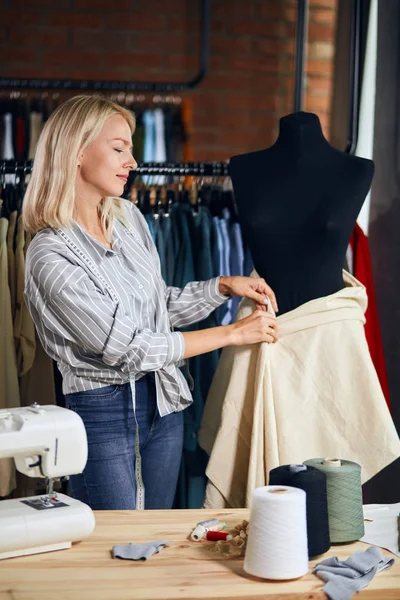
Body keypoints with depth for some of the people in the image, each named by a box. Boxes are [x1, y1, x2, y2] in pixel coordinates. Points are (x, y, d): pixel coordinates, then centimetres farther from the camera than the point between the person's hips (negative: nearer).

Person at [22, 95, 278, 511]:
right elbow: (127, 348, -20)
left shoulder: (129, 217, 4)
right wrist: (232, 334, -15)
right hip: (103, 410, -7)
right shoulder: (50, 255, -20)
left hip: (162, 402, 7)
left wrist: (224, 286, 2)